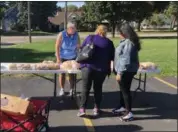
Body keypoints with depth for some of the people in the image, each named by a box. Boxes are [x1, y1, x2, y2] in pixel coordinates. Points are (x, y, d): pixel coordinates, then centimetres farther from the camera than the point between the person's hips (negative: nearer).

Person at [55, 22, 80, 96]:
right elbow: (57, 47, -12)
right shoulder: (61, 35, -17)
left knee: (71, 74, 4)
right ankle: (62, 89, 22)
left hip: (72, 58, 1)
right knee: (62, 73, 7)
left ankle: (71, 90, 16)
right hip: (62, 57, -1)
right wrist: (58, 58, -14)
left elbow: (78, 46, -4)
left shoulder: (76, 35, -11)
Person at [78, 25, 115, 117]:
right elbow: (112, 57, 13)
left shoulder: (89, 38, 7)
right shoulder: (109, 42, 7)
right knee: (98, 88, 14)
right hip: (101, 69, 1)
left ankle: (82, 109, -1)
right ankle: (96, 109, 18)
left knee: (85, 88, 4)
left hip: (87, 67, 0)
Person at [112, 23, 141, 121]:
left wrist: (120, 72, -25)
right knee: (123, 89, 21)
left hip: (127, 71, -10)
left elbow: (126, 60, -26)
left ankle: (129, 112, 8)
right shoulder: (126, 42, 10)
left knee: (125, 90, -2)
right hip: (126, 70, 10)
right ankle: (122, 107, 37)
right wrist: (119, 71, 17)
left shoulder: (128, 43, -22)